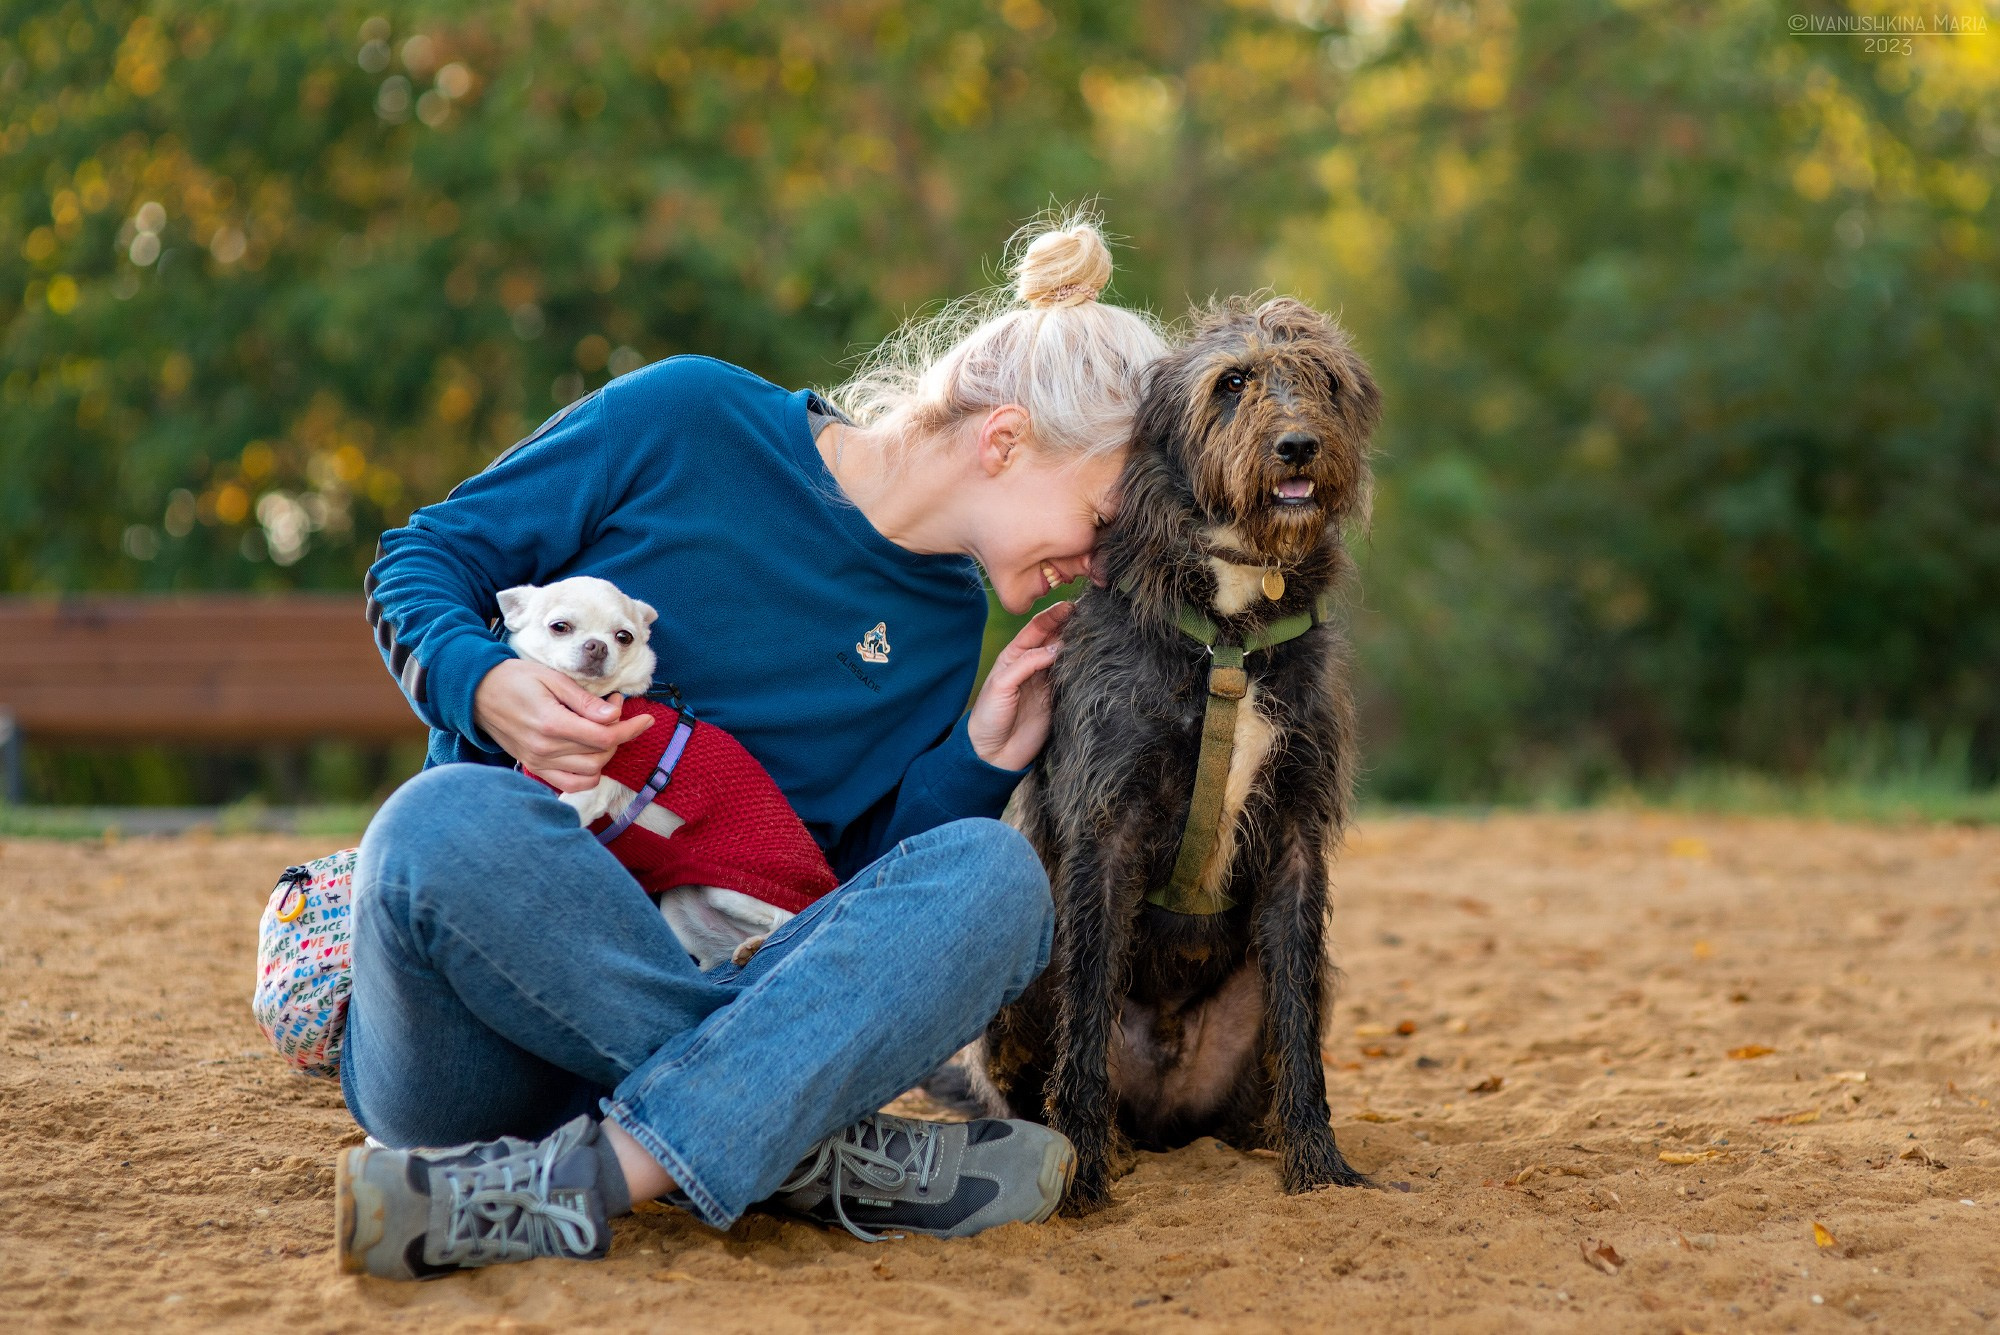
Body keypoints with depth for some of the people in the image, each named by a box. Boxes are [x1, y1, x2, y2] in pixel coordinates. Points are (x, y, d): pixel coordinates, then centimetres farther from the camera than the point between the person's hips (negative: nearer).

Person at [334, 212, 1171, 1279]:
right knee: (454, 822, -38)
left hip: (703, 994, 4)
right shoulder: (687, 420, -2)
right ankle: (817, 1149, -29)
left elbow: (855, 877, 13)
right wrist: (487, 687, -17)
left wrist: (981, 755, -1)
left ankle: (574, 1182, -37)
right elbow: (420, 560, 3)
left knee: (992, 874, -23)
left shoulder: (946, 624, 13)